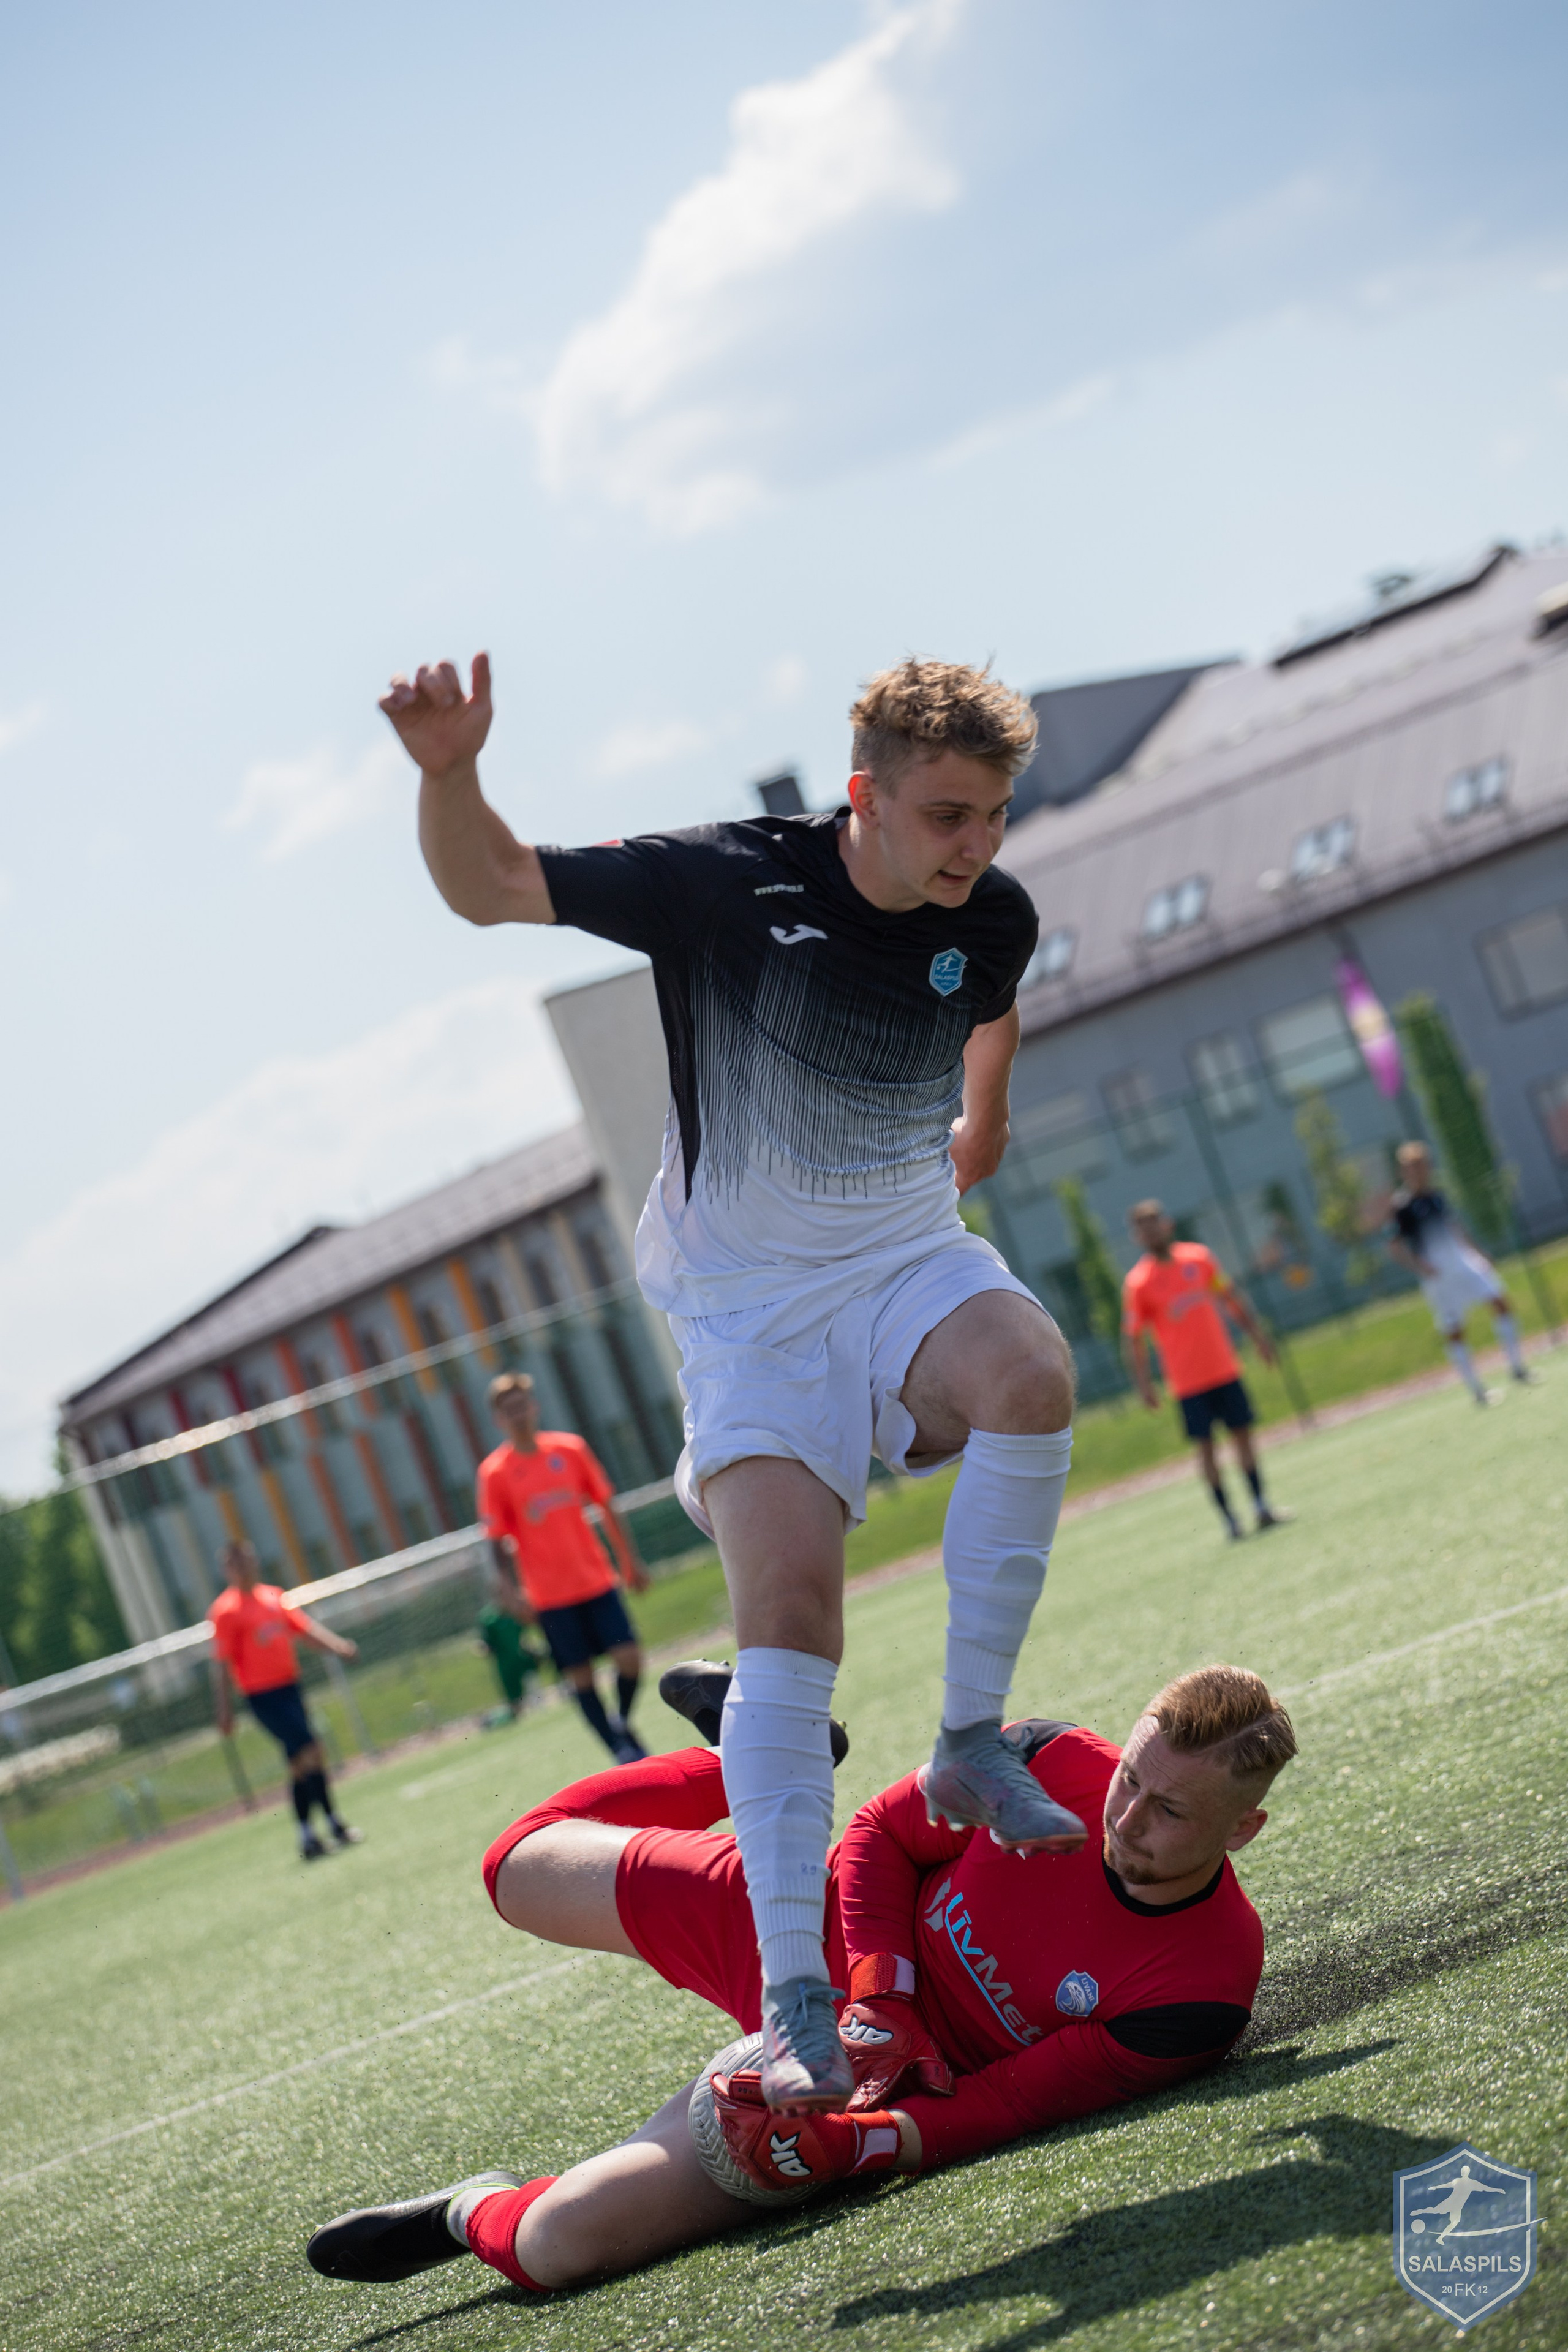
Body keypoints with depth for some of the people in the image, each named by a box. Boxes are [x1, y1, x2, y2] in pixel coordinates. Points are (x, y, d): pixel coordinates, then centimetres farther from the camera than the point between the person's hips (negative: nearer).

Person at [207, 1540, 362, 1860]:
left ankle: (307, 1836, 17)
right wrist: (224, 1711, -12)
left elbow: (304, 1628, 17)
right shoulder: (226, 1611, -9)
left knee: (301, 1764, 9)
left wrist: (337, 1646, 3)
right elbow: (222, 1664, -10)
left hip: (290, 1687, 7)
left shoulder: (273, 1597, 13)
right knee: (310, 1752, -15)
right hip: (263, 1697, -7)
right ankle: (334, 1823, -9)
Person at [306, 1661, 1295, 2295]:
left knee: (554, 2244, -17)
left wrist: (845, 2148, -36)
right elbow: (879, 1835, -5)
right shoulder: (1056, 1768, -23)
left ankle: (476, 2217, 20)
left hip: (866, 2084, -3)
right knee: (522, 1868, 17)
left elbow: (994, 2112, -23)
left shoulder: (1204, 1989, -29)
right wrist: (881, 1995, -20)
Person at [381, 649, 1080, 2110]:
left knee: (1032, 1374, -32)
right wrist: (450, 771, -31)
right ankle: (796, 2003, -20)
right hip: (748, 1303, -3)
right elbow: (491, 889, -13)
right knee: (786, 1608, -19)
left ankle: (971, 1743, -18)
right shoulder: (733, 886, -17)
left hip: (912, 1265, 3)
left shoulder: (995, 921, -3)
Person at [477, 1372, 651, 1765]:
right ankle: (622, 1751, 10)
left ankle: (622, 1724, 21)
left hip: (598, 1581, 2)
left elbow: (607, 1507, 11)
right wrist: (513, 1592, -14)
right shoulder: (494, 1473, -4)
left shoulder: (570, 1449, 3)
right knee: (580, 1676, -2)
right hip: (549, 1596, -2)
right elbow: (499, 1542, -3)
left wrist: (630, 1560, 10)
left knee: (630, 1659, -6)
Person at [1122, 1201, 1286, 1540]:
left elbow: (1231, 1297, 14)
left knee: (1242, 1434, 5)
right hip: (1187, 1382, -3)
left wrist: (1257, 1335, 14)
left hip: (1225, 1369, 3)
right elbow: (1134, 1339, -5)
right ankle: (1228, 1517, 6)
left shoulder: (1199, 1257, 2)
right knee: (1206, 1446, -1)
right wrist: (1144, 1384, -10)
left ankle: (1262, 1506, 12)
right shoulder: (1138, 1284, -8)